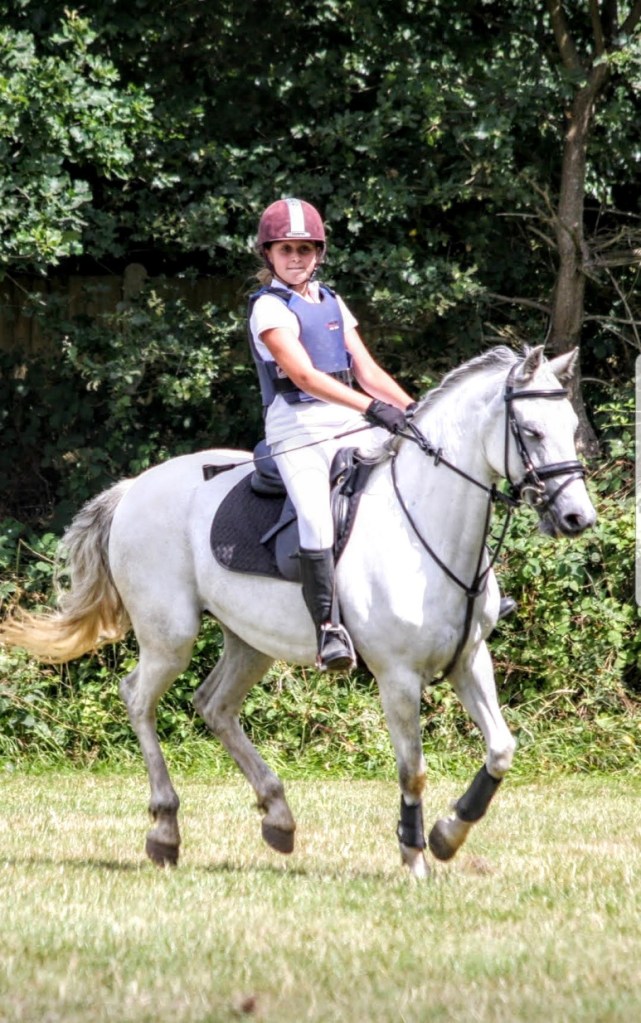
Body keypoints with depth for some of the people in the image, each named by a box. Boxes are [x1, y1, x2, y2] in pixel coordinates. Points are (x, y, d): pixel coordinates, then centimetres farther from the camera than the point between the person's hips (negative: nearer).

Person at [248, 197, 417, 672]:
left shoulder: (332, 303, 18)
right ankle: (329, 628, -26)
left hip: (351, 427, 7)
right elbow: (303, 374, -18)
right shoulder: (270, 308, -4)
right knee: (317, 521, -27)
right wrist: (371, 407, -27)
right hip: (299, 432, -7)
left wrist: (412, 407, -1)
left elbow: (366, 370, 15)